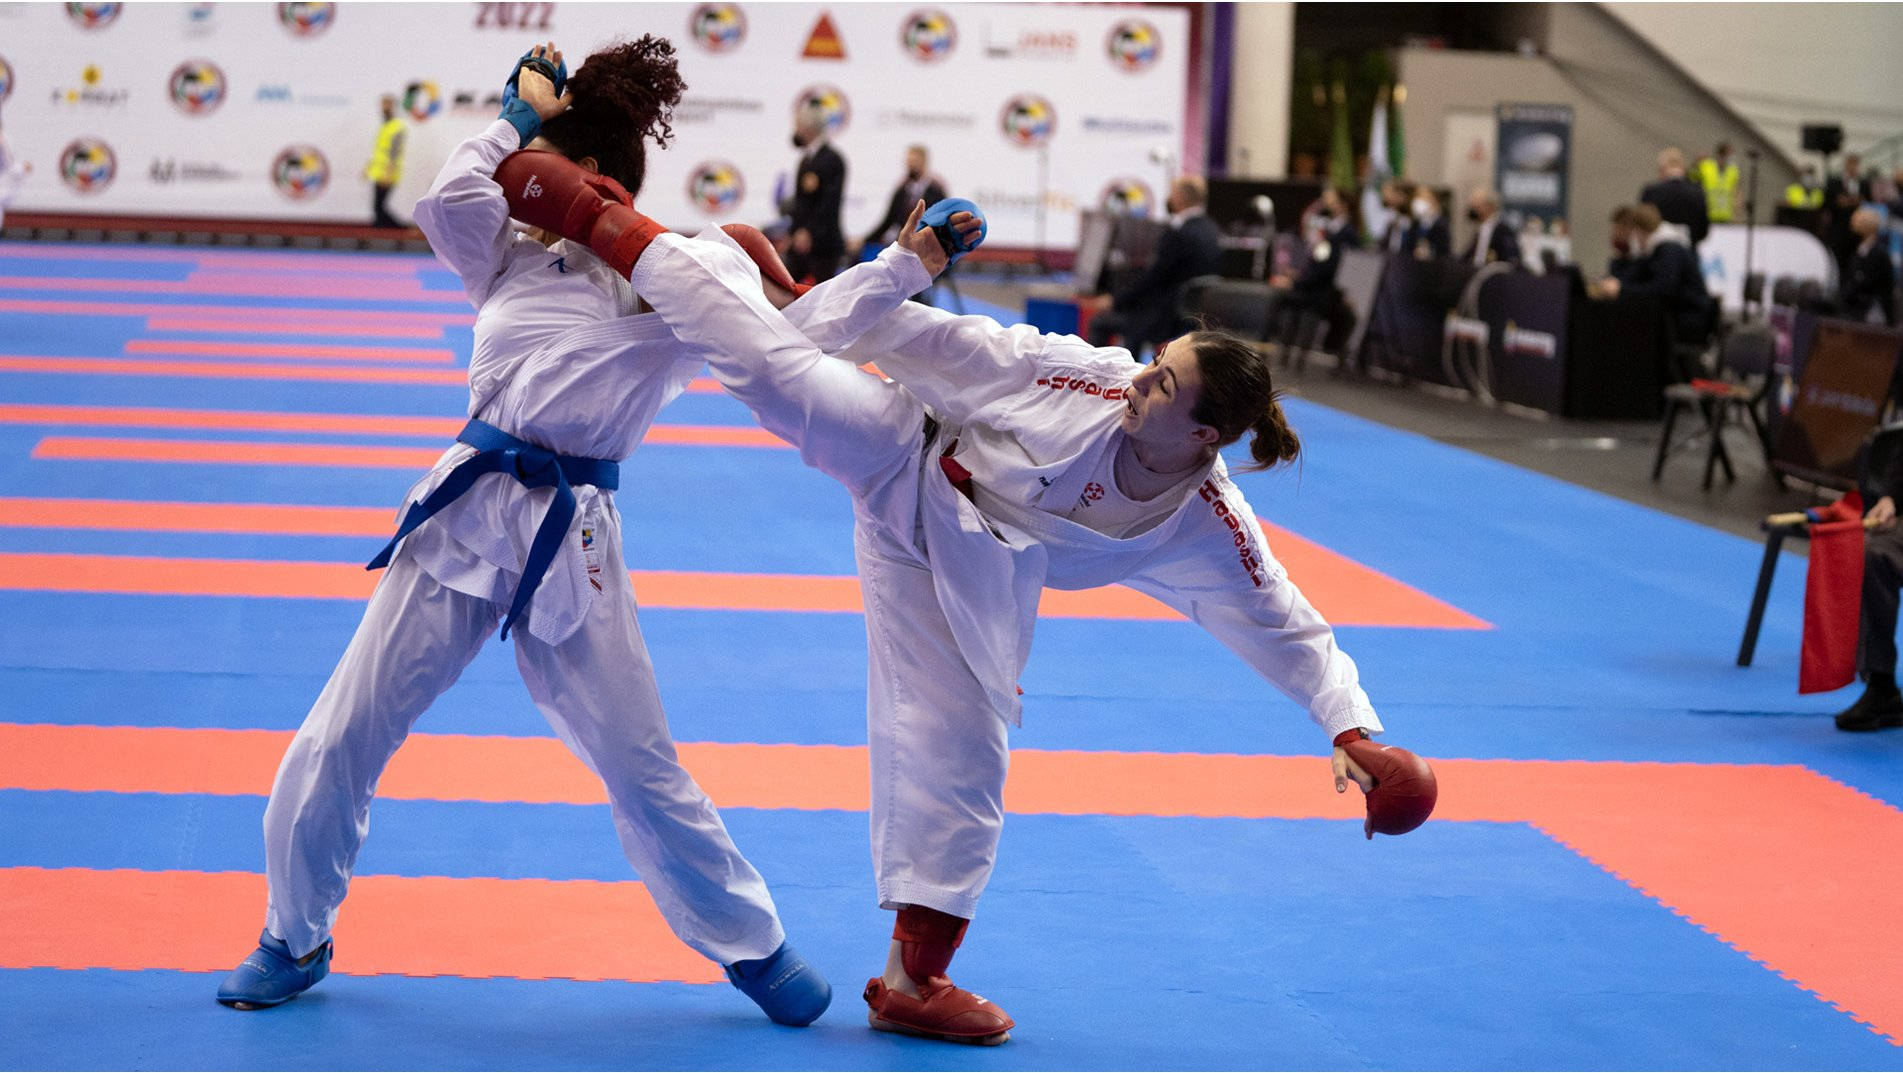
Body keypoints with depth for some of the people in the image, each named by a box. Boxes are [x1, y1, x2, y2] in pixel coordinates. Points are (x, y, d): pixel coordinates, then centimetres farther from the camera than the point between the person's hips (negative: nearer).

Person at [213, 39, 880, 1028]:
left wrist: (913, 260, -5)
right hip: (463, 512, 3)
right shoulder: (517, 258, 9)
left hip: (569, 543, -2)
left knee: (641, 768, 3)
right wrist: (515, 117, 2)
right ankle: (296, 940, 20)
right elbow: (448, 202, -8)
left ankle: (753, 947, 21)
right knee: (341, 737, 1)